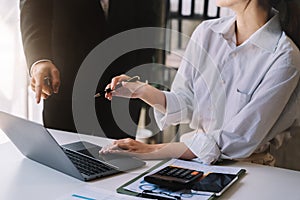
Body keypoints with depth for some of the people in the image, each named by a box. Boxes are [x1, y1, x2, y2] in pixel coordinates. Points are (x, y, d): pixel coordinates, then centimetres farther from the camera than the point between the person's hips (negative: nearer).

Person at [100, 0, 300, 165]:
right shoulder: (207, 31, 1)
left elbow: (238, 139, -20)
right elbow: (185, 103, 6)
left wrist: (153, 150, -22)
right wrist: (142, 90, -12)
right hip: (193, 156, 5)